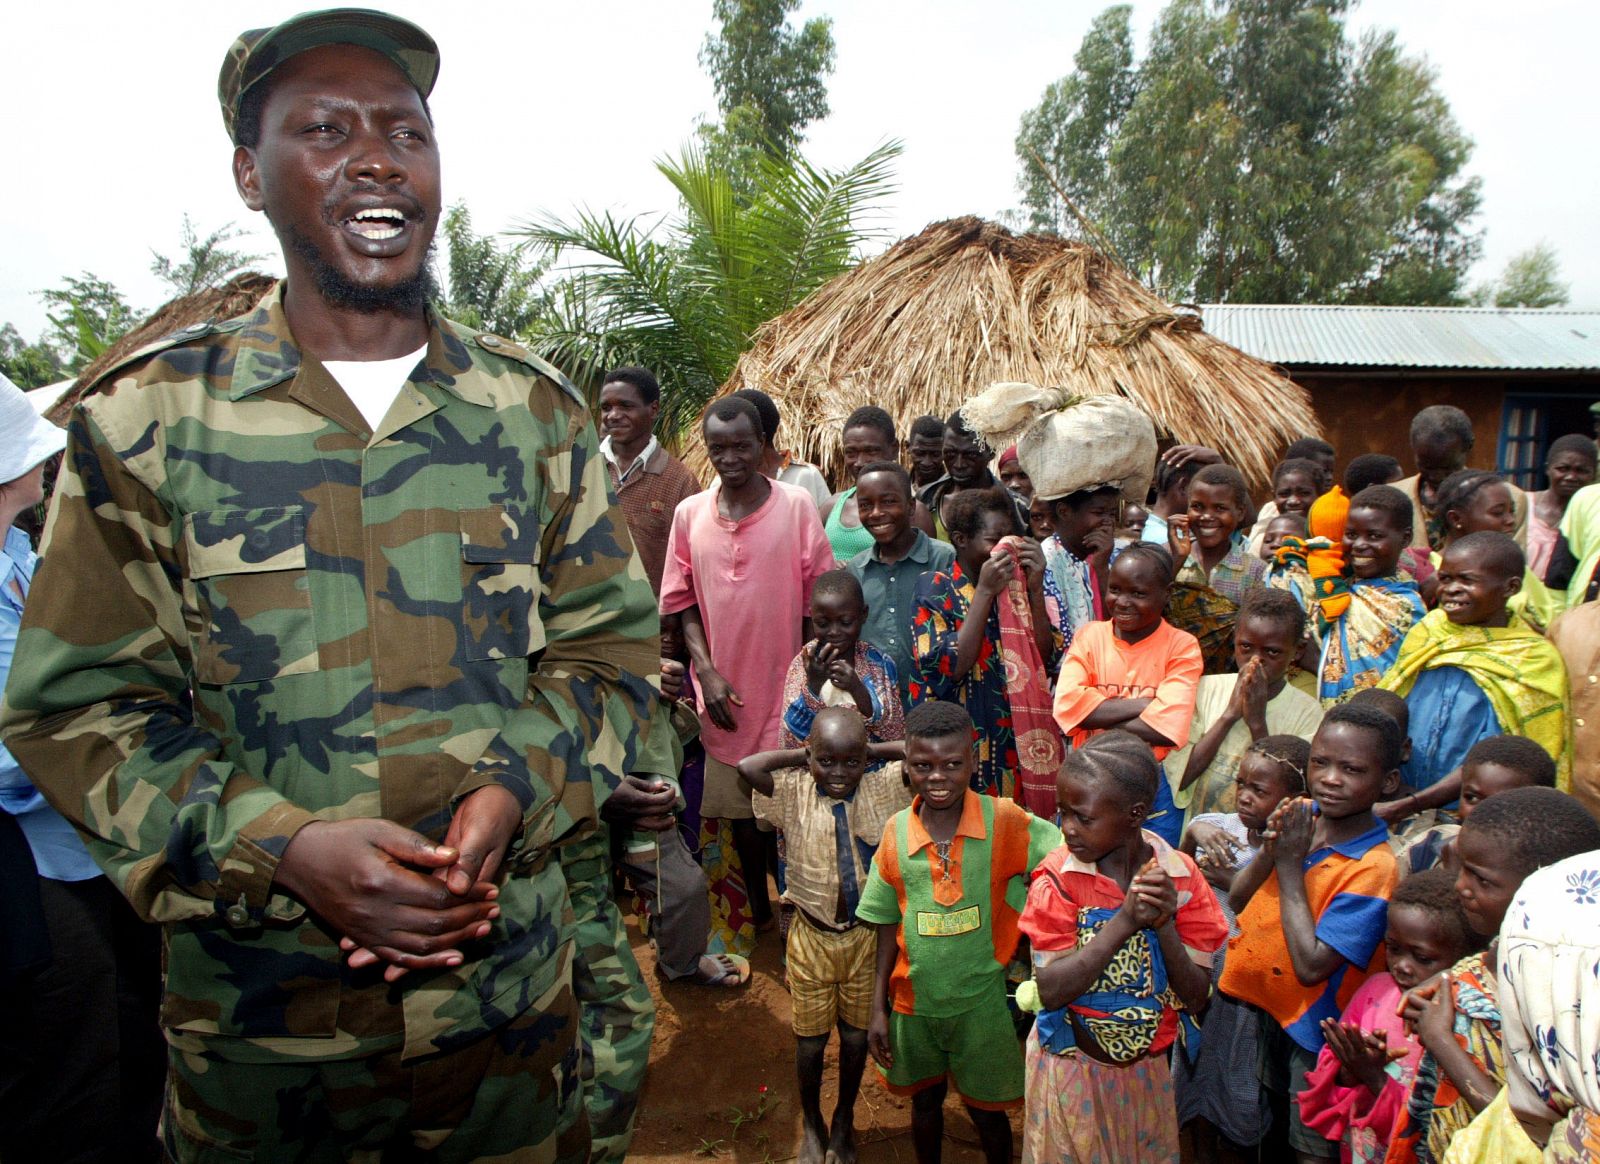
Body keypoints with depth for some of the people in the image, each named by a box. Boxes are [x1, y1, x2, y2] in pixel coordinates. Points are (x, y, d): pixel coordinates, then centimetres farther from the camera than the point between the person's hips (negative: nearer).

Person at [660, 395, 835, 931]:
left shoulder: (796, 505, -6)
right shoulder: (689, 514, 2)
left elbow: (818, 599, -3)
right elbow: (683, 600, 6)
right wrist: (706, 670, -6)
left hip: (786, 686, -3)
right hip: (725, 693, 3)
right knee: (738, 808, 15)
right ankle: (758, 913, 33)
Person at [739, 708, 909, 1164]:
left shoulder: (882, 786, -11)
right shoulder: (793, 792, -16)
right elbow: (748, 768, -33)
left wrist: (874, 749, -16)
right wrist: (804, 756, -21)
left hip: (866, 934, 1)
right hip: (812, 937, -1)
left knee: (856, 1034, 19)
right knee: (811, 1039, 16)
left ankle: (844, 1119, 46)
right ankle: (811, 1121, 43)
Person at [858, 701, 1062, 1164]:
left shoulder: (1004, 821, -17)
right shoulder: (897, 830, -9)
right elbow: (888, 925, -1)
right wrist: (878, 1008, 1)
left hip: (982, 1000, -2)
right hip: (913, 1000, 3)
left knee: (986, 1109, 17)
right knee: (925, 1101, 23)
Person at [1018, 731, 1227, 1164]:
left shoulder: (1180, 875, -12)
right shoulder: (1057, 877, -18)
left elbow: (1196, 998, -11)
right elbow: (1050, 991, -24)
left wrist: (1164, 924, -28)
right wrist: (1125, 920, -31)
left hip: (1148, 1068, 2)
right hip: (1071, 1069, -2)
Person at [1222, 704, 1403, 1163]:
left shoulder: (1373, 867, -24)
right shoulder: (1297, 817, -6)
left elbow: (1311, 966, -26)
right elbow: (1237, 900, 0)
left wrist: (1290, 866, -22)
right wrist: (1269, 852, -18)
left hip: (1308, 1027, -5)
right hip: (1251, 1002, 6)